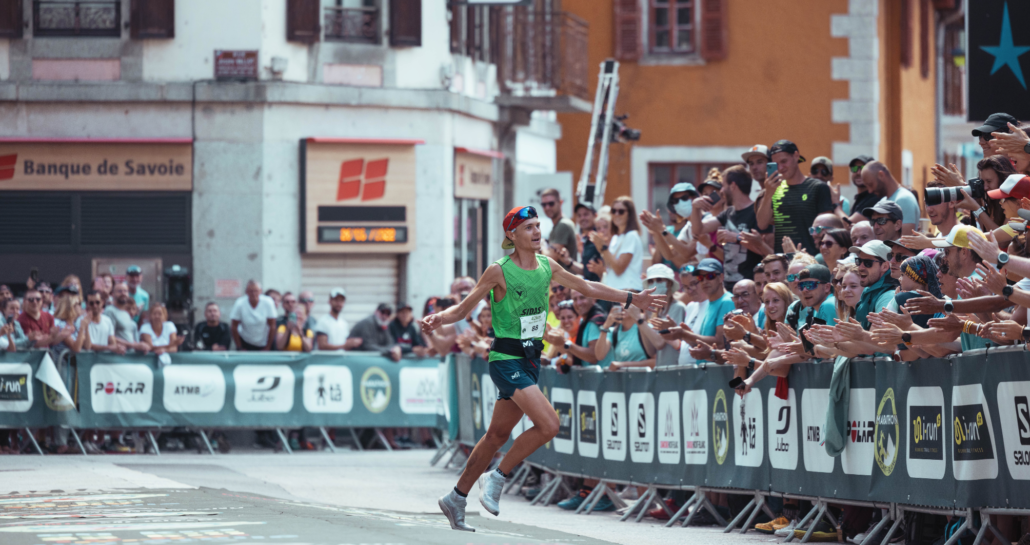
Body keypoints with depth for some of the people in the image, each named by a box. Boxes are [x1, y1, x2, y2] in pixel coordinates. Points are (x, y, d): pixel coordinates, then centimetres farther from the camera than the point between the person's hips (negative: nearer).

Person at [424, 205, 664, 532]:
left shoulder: (547, 266, 6)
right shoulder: (499, 272, -12)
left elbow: (586, 287, 18)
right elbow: (464, 308, -7)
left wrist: (631, 299, 20)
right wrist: (440, 318, -28)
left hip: (531, 360, 7)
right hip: (506, 359, -7)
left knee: (497, 435, 12)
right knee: (548, 425, -20)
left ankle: (456, 499, 24)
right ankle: (496, 478, -2)